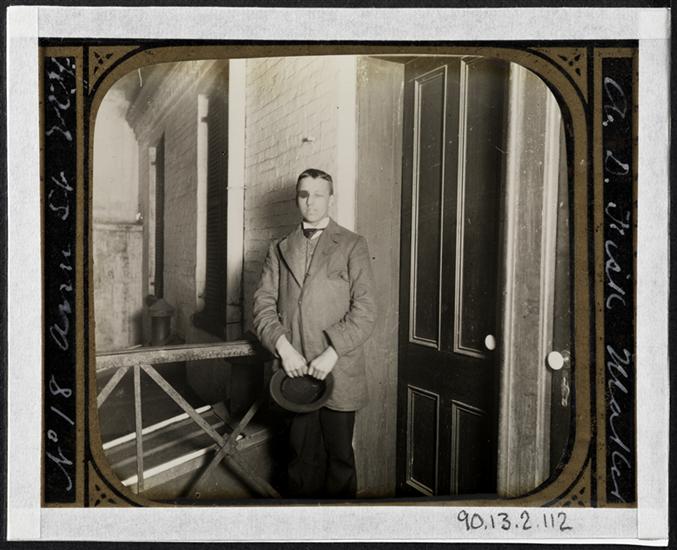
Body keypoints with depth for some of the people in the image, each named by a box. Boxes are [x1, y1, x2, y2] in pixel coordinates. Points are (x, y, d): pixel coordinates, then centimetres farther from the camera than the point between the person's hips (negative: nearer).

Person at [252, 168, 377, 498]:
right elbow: (263, 302, 4)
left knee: (339, 455, 7)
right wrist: (283, 347, -10)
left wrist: (331, 353, -14)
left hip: (338, 372, -2)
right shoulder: (280, 249, 13)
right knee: (302, 455, 11)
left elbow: (365, 310, -5)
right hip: (293, 371, 3)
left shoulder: (352, 246, 3)